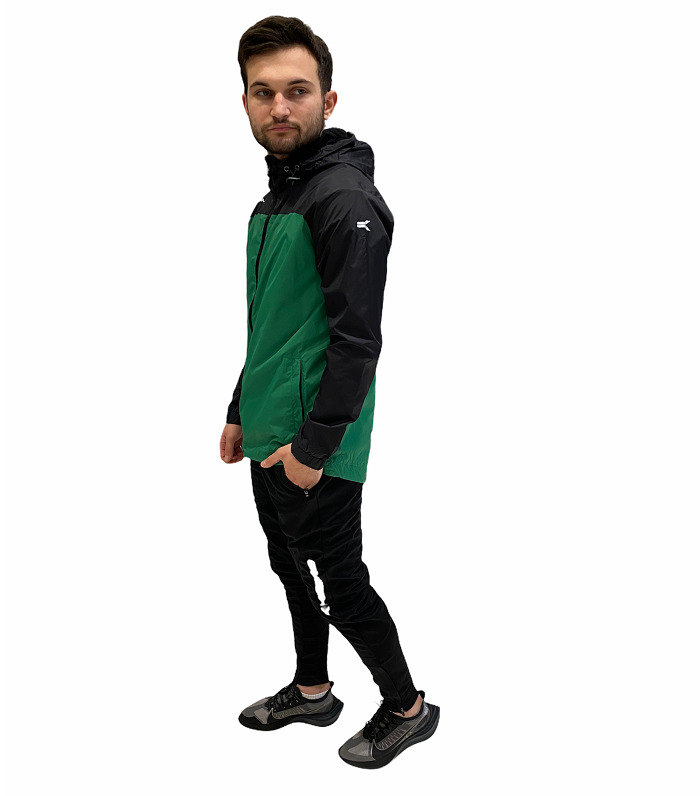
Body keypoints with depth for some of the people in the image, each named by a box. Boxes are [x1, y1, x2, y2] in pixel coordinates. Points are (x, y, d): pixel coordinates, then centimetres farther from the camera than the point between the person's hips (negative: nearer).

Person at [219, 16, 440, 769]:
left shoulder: (345, 198, -17)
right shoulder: (274, 197, 13)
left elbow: (357, 338, -23)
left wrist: (313, 445, -22)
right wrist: (241, 412, 20)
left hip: (314, 452, -9)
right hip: (269, 441, 9)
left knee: (341, 584, 3)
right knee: (292, 567, 20)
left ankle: (407, 708, 24)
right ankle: (312, 691, 40)